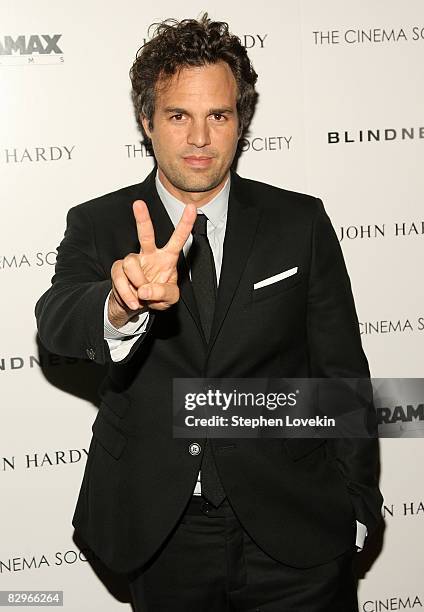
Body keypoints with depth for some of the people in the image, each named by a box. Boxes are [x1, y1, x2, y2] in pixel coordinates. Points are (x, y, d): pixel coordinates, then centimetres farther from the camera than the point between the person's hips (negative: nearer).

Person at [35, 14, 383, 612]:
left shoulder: (301, 223, -2)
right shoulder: (98, 226, -2)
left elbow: (342, 372, 2)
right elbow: (56, 321, -21)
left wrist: (357, 506, 3)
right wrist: (122, 305, -43)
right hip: (161, 539, 1)